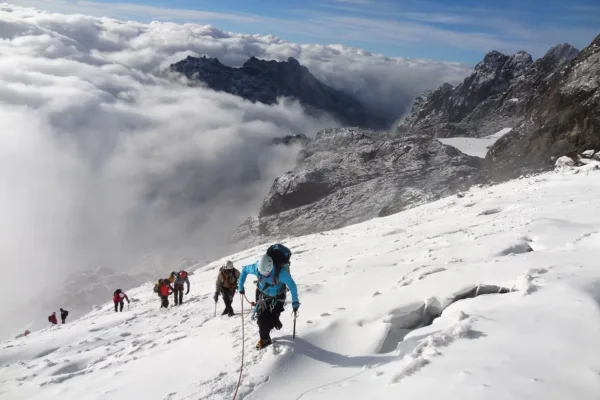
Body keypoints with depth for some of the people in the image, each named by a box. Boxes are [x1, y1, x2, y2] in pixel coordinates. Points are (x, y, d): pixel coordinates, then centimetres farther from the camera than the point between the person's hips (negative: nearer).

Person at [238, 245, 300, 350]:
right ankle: (264, 338, 26)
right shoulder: (257, 268, -30)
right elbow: (244, 269, -9)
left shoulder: (281, 272, -40)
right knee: (261, 317, 2)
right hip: (263, 295, 3)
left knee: (272, 319, -8)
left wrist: (295, 302, -24)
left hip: (277, 297, -3)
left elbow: (292, 285, -26)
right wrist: (240, 286, -3)